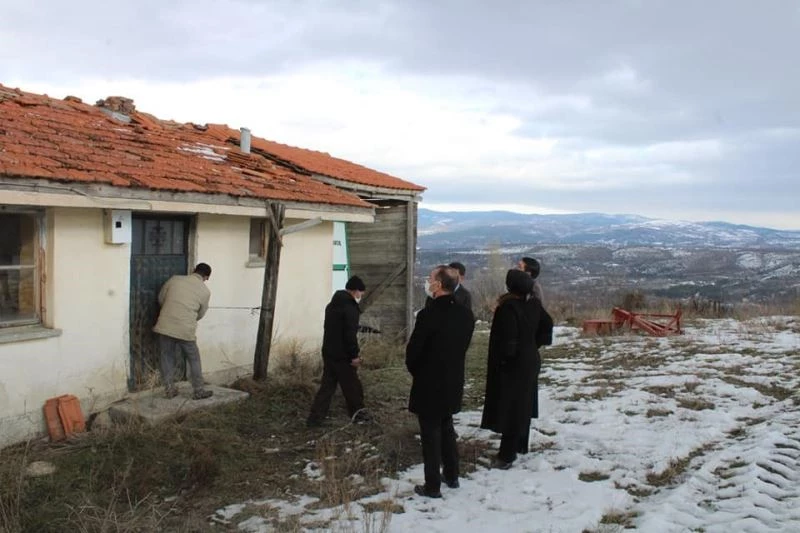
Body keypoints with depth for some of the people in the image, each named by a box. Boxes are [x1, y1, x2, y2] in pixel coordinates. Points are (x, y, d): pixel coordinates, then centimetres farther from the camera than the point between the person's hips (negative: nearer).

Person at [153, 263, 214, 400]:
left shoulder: (174, 279, 5)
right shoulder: (205, 291, 0)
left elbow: (161, 298, 14)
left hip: (165, 327, 2)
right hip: (186, 330, -2)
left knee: (167, 358, 16)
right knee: (194, 360, 13)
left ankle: (169, 390, 21)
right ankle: (198, 391, 19)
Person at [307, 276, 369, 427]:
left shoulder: (332, 304, 14)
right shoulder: (350, 307, -16)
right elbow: (350, 334, -21)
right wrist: (354, 355, -15)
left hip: (328, 352, 9)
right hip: (342, 355, -8)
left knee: (327, 386, 11)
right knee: (352, 386, 8)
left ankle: (315, 418, 7)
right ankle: (357, 413, 22)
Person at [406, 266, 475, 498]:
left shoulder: (428, 315, -23)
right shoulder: (466, 315, -2)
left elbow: (413, 350, -15)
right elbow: (463, 346, 6)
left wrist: (416, 372, 4)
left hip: (429, 384, -6)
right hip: (453, 383, 6)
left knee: (431, 435, 5)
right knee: (447, 430, 22)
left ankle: (432, 486, 13)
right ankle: (451, 476, 33)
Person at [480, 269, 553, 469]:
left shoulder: (508, 308, -23)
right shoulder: (534, 305, 1)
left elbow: (507, 339, -26)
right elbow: (547, 324, 13)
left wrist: (502, 359, -14)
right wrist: (534, 344, 12)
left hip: (512, 365, -8)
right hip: (530, 362, 8)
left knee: (510, 408, -2)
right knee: (523, 406, 20)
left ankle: (506, 455, 2)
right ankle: (520, 446, 35)